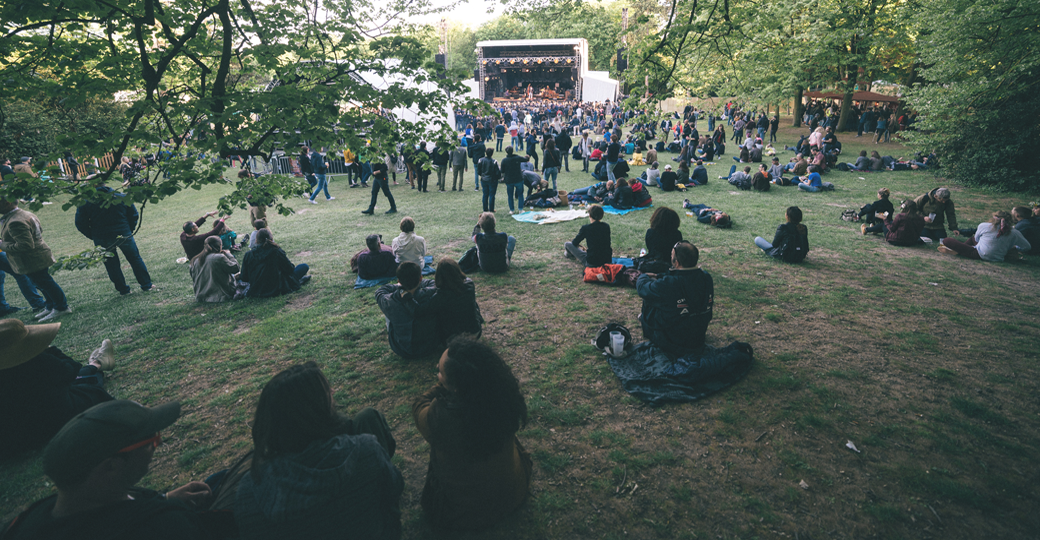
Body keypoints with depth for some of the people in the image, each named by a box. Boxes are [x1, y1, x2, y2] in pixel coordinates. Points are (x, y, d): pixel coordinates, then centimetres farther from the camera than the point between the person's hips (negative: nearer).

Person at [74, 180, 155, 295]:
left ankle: (123, 289, 19)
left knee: (111, 264, 13)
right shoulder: (121, 197, -1)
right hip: (124, 235, 1)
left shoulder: (85, 202, -4)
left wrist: (94, 237, 10)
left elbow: (81, 224, -2)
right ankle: (146, 285, 15)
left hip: (102, 239, -1)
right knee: (135, 259, 14)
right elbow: (134, 215, 4)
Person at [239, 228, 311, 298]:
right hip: (275, 291, -5)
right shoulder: (276, 251, -14)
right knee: (304, 267, 4)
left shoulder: (248, 255, -5)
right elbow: (289, 270, -4)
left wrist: (239, 276, 28)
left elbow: (245, 278, 2)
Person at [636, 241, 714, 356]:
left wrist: (644, 277, 10)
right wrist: (658, 277, 17)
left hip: (671, 345, -6)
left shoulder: (667, 285, -34)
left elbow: (641, 287, -15)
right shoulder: (707, 278, -14)